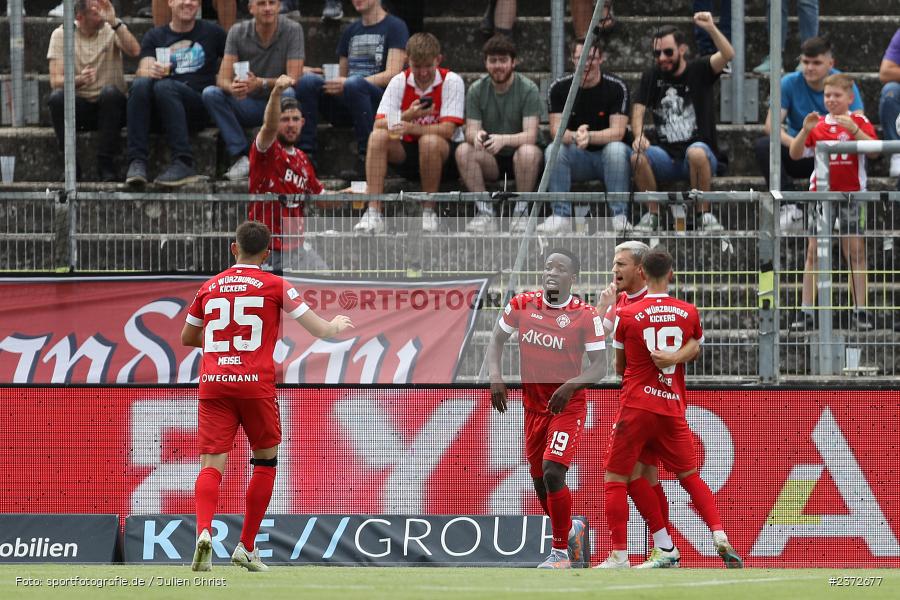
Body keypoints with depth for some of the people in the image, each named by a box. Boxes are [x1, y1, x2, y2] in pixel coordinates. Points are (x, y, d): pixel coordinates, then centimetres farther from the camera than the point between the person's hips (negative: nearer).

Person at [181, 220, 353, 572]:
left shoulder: (209, 288, 12)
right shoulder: (275, 286, 4)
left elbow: (187, 338, 25)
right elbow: (320, 331, 5)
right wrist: (338, 324, 28)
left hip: (213, 384, 2)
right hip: (255, 384, -2)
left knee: (212, 463, -4)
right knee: (266, 460, 17)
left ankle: (204, 531, -32)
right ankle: (247, 547, 13)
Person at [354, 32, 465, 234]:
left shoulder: (451, 81, -11)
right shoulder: (399, 81, -2)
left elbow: (447, 130, -21)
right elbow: (379, 124, -11)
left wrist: (410, 128, -36)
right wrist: (407, 116, -30)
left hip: (444, 151, -3)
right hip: (407, 152, 3)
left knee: (429, 141, -37)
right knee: (377, 137, -25)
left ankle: (428, 212, -20)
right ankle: (373, 213, -29)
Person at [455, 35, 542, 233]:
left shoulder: (528, 89, -11)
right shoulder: (477, 90, -1)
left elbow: (530, 135, -20)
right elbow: (470, 131, -8)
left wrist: (504, 140, -41)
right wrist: (476, 136, -35)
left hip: (517, 156, -3)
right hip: (490, 160, 3)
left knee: (529, 151, -37)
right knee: (463, 150, -27)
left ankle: (522, 212, -21)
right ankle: (484, 212, -21)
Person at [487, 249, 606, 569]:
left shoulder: (585, 315, -12)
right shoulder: (522, 305, -2)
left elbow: (599, 365, -10)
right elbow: (496, 340, 10)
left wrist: (570, 386, -26)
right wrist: (495, 376, -7)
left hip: (568, 406, -5)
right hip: (534, 405, 5)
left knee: (552, 473, -19)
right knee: (540, 481, 11)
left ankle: (560, 552, -6)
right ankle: (571, 530, 41)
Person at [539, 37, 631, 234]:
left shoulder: (616, 88, -10)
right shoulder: (560, 88, -3)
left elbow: (617, 132, -19)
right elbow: (556, 130, -11)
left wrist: (589, 136, -39)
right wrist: (575, 137, -35)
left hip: (607, 153, -2)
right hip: (579, 159, 2)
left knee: (616, 149, -35)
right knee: (554, 149, -27)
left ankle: (619, 216, -32)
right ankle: (561, 216, -27)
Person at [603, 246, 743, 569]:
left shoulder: (627, 315, -6)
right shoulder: (689, 312, 1)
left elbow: (619, 366, 6)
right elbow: (695, 350, 18)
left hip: (636, 407, -3)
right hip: (673, 408, 3)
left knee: (615, 479, 4)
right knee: (690, 476, 14)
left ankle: (619, 555, -2)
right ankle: (721, 539, -1)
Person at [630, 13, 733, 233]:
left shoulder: (699, 70, 1)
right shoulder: (651, 77, 10)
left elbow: (728, 55, -17)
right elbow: (638, 111, 2)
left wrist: (711, 29, -34)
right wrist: (639, 136, -20)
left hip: (702, 154, -3)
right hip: (666, 156, 3)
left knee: (696, 152, -38)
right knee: (638, 156, -28)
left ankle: (705, 214, -21)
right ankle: (652, 215, -11)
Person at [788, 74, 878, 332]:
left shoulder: (859, 122, 0)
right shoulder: (818, 124, 7)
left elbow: (874, 150, -14)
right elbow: (795, 154, 3)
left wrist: (853, 130, -27)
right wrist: (805, 131, -13)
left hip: (851, 193, -2)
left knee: (855, 250, -2)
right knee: (814, 251, -1)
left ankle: (860, 311, 2)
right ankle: (806, 311, 0)